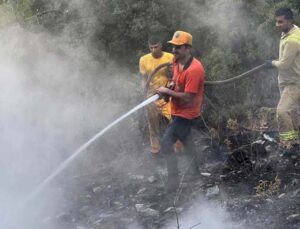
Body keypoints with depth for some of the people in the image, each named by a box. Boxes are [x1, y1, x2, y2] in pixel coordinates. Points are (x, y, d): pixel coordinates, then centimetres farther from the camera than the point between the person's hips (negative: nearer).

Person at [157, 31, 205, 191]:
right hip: (179, 111, 10)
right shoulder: (177, 61, -1)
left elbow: (188, 98, -28)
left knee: (166, 143, -12)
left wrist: (168, 92, -21)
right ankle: (194, 172, 42)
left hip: (185, 114, -10)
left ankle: (174, 180, -5)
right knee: (186, 142, 24)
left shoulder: (194, 69, -28)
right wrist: (169, 88, 0)